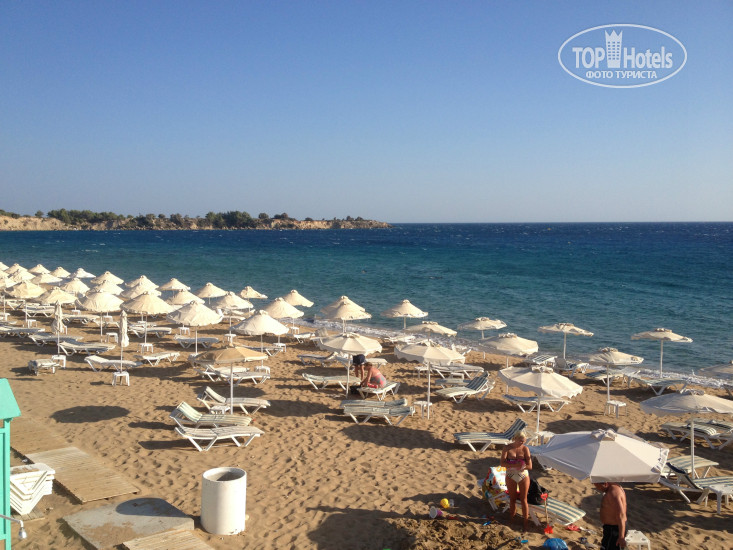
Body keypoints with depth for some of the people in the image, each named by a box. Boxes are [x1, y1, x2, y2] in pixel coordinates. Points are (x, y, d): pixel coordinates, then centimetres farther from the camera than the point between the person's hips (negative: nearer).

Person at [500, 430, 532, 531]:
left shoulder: (525, 448, -9)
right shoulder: (507, 448, -8)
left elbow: (529, 466, -12)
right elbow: (502, 463, -17)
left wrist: (520, 466, -28)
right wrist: (514, 465, -30)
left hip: (523, 476, -1)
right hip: (511, 477, 1)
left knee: (523, 500, 6)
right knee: (512, 499, 15)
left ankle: (526, 522, 16)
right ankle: (511, 520, 30)